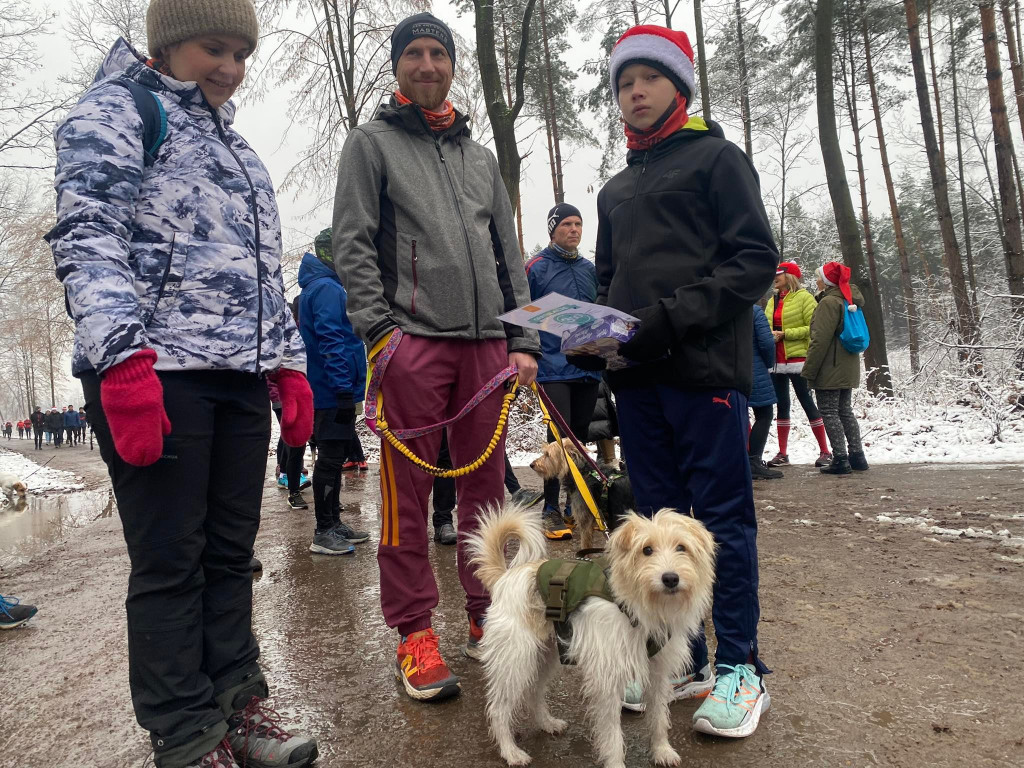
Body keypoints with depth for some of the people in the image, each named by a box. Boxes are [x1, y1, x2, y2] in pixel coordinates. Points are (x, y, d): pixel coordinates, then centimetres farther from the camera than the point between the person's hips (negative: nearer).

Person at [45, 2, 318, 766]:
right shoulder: (116, 110, 5)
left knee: (231, 553, 10)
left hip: (242, 375, 7)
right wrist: (122, 357, -21)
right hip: (154, 370, -7)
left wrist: (290, 365, 16)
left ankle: (237, 704, 23)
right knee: (170, 561, -1)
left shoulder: (236, 148, 27)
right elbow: (89, 237, -8)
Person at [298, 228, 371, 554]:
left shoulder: (323, 287, 19)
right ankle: (323, 533, 4)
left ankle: (333, 523, 24)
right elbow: (332, 341, -22)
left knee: (334, 457, 15)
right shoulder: (327, 288, -13)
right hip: (334, 392, -10)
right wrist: (344, 389, -23)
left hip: (331, 392, 10)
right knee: (330, 459, -4)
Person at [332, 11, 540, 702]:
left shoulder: (480, 156, 23)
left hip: (486, 341, 5)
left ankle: (487, 617, 21)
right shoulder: (373, 143, 10)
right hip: (413, 340, -4)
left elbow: (509, 255, 18)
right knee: (409, 490, -2)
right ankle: (415, 632, 10)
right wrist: (379, 328, -13)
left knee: (486, 484, 8)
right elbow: (352, 245, 0)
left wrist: (523, 341, 8)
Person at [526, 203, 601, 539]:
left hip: (588, 368, 5)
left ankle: (575, 505, 24)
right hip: (554, 369, -5)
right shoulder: (536, 268, -2)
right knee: (560, 437, -7)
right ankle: (551, 510, 5)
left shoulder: (589, 269, 13)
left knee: (580, 436, 12)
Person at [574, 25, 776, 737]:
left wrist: (671, 318, -17)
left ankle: (739, 667, 13)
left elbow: (756, 259, -6)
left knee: (724, 515, -1)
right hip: (637, 376, 6)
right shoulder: (616, 189, 23)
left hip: (705, 366, -6)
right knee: (659, 516, 9)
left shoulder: (717, 157, 4)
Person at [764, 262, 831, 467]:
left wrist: (785, 334, -16)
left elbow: (813, 327, -13)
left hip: (797, 360, -6)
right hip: (776, 361, 6)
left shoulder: (804, 297, -5)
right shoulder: (773, 300, 14)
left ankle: (825, 452, 7)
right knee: (782, 405, 9)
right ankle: (783, 453, 16)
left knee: (807, 403, -2)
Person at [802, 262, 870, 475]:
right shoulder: (849, 300, 14)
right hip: (848, 368, 9)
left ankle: (840, 460, -3)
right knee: (845, 411, 15)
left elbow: (820, 340, -19)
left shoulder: (829, 302, -15)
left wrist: (809, 370, -16)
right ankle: (857, 456, 18)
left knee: (829, 412, -3)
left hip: (830, 369, -9)